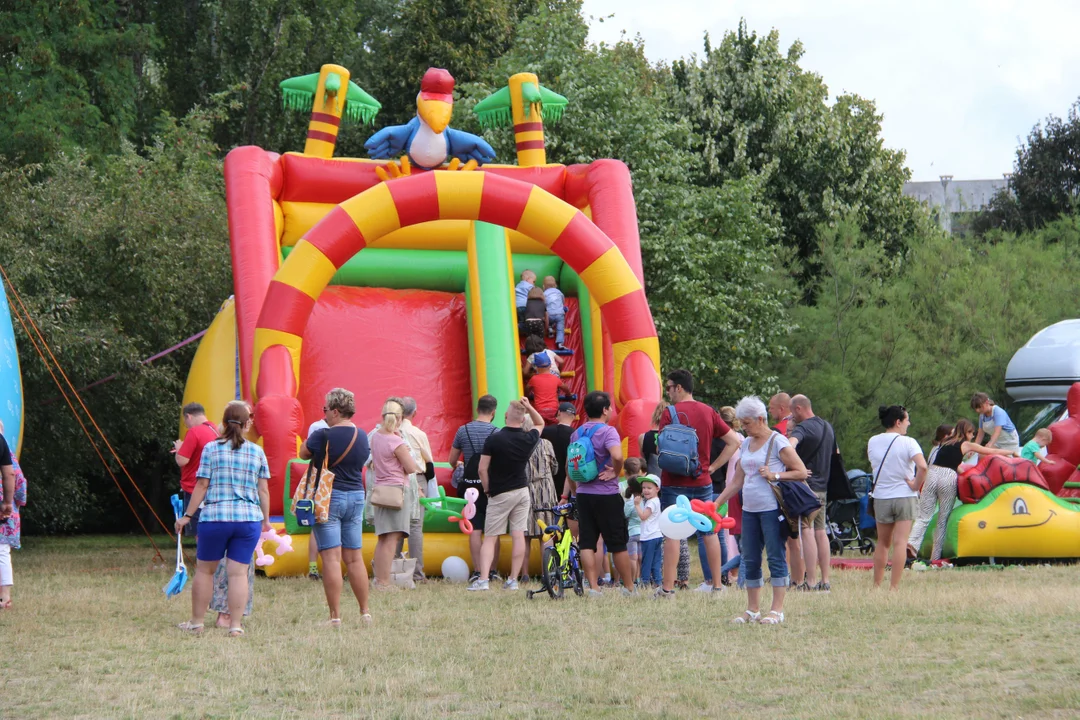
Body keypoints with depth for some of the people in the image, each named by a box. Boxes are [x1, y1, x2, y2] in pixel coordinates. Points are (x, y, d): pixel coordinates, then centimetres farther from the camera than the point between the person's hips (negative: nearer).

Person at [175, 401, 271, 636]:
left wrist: (187, 516, 5)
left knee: (204, 570, 11)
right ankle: (235, 625, -1)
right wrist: (266, 520, 18)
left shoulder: (211, 449, -2)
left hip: (215, 517, -1)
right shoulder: (257, 452, 4)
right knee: (239, 572, 2)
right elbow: (263, 490, 7)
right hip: (249, 519, 1)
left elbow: (201, 486, -2)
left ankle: (196, 622, 17)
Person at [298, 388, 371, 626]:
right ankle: (365, 612, 16)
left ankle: (335, 616, -9)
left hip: (329, 498, -6)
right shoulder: (362, 437, 4)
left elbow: (303, 453, 1)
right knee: (354, 557, 13)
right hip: (356, 496, 6)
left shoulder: (323, 436, -14)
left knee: (331, 558, -6)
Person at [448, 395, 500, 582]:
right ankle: (492, 570, 9)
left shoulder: (463, 431, 1)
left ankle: (477, 571, -4)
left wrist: (459, 466, 33)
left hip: (470, 484, 2)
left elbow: (452, 460, 10)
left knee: (475, 529, 1)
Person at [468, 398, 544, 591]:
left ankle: (483, 579, -12)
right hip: (522, 491, 4)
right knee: (518, 536, 4)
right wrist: (529, 408, 8)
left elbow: (482, 469, -12)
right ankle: (513, 579, 4)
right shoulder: (528, 439, -1)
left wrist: (488, 489, 3)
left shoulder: (493, 439, -14)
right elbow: (540, 424, 22)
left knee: (490, 538, -1)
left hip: (500, 495, -4)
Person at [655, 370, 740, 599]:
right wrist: (712, 466, 7)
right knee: (709, 532, 11)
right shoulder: (708, 412, 7)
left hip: (675, 483, -5)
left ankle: (668, 587, -3)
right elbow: (734, 441, 7)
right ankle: (718, 584, 12)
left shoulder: (670, 413, -9)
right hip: (702, 482, 5)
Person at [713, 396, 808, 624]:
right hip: (749, 509, 8)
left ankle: (777, 610, -3)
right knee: (750, 560, 9)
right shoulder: (746, 444, 16)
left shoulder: (777, 442, -6)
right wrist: (716, 504, 15)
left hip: (771, 509, -8)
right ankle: (753, 610, 16)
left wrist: (774, 475, -16)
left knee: (775, 557, -5)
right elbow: (737, 481, 20)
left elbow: (801, 472, -7)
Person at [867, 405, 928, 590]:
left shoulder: (872, 442, 3)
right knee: (900, 543, -5)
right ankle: (894, 586, -10)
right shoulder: (907, 442, -12)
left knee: (882, 543, 17)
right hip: (905, 497, -4)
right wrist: (916, 485, -13)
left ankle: (876, 585, 19)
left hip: (881, 497, 4)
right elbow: (922, 466, -25)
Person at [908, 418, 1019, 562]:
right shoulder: (966, 445, 11)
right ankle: (935, 556, 4)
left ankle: (912, 543, -24)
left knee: (924, 517, 0)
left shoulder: (947, 441, 22)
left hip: (932, 474, 3)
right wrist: (1013, 452, 30)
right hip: (949, 478, -3)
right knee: (942, 521, 6)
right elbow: (993, 452, 18)